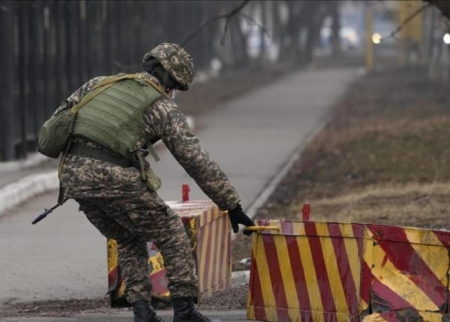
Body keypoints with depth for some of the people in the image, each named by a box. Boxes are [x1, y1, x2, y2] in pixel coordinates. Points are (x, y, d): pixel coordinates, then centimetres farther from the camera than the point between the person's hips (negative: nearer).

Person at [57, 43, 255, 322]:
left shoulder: (101, 83, 24)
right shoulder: (164, 108, 9)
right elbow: (198, 161, 8)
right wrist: (233, 206, 12)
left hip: (72, 176, 6)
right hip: (113, 178, -6)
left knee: (129, 239, 26)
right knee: (171, 233, 14)